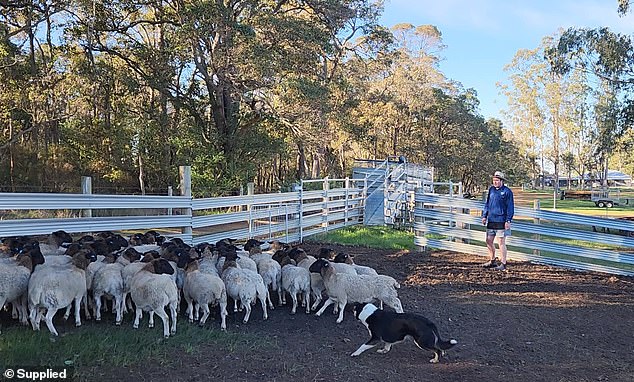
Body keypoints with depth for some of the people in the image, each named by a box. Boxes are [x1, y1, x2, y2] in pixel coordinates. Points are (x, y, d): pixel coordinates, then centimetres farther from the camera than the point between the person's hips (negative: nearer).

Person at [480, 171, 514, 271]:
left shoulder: (507, 192, -8)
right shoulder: (491, 189, 10)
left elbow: (510, 207, -8)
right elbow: (487, 203, 18)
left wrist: (508, 221, -13)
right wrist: (484, 216, 13)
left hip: (501, 221, -7)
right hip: (491, 220, 7)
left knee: (501, 242, -3)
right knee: (489, 241, 11)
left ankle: (503, 264, 6)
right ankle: (492, 261, 26)